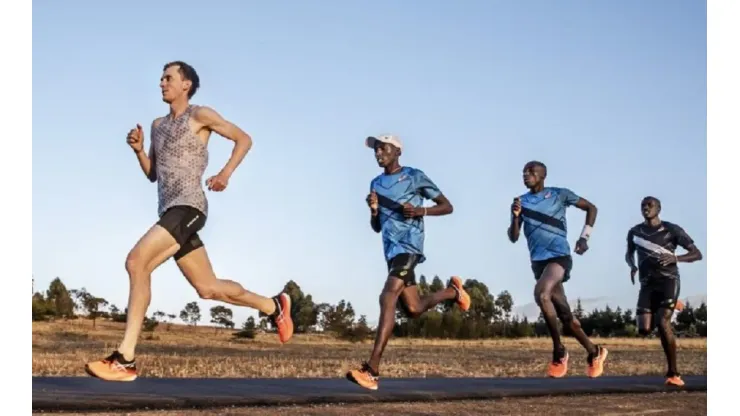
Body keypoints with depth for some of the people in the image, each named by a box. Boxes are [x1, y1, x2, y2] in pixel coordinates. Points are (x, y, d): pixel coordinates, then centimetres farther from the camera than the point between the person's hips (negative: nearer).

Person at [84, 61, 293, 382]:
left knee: (136, 262, -24)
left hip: (188, 208, -9)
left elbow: (244, 139, 5)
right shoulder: (158, 125, 22)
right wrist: (138, 149, 6)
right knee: (208, 288, 10)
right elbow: (152, 175, 25)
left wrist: (225, 173, -8)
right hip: (171, 213, 9)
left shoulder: (200, 115, 1)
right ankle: (274, 306, 30)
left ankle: (125, 360, -24)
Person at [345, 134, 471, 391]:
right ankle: (452, 291, 39)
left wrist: (421, 211, -16)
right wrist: (374, 210, -1)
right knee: (413, 309, 10)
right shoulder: (376, 184, 17)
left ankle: (372, 370, -30)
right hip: (391, 249, 8)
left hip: (408, 246, -8)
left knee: (388, 297, -24)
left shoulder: (415, 177, -2)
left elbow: (447, 206, 3)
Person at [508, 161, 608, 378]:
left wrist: (584, 237, 1)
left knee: (541, 294, -32)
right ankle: (594, 352, 27)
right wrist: (515, 216, -11)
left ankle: (559, 351, -18)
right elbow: (513, 238, 7)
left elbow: (591, 208, 9)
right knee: (564, 314, 8)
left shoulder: (559, 195, -1)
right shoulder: (521, 202, 9)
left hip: (559, 256, -5)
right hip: (538, 261, 6)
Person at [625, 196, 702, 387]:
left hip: (669, 280, -4)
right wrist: (632, 266, 3)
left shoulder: (672, 230, -2)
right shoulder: (634, 232, 9)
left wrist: (676, 258, -21)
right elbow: (629, 254, 28)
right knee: (644, 329, -8)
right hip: (647, 283, 4)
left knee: (662, 323, -24)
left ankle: (673, 373, -14)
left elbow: (697, 254, -1)